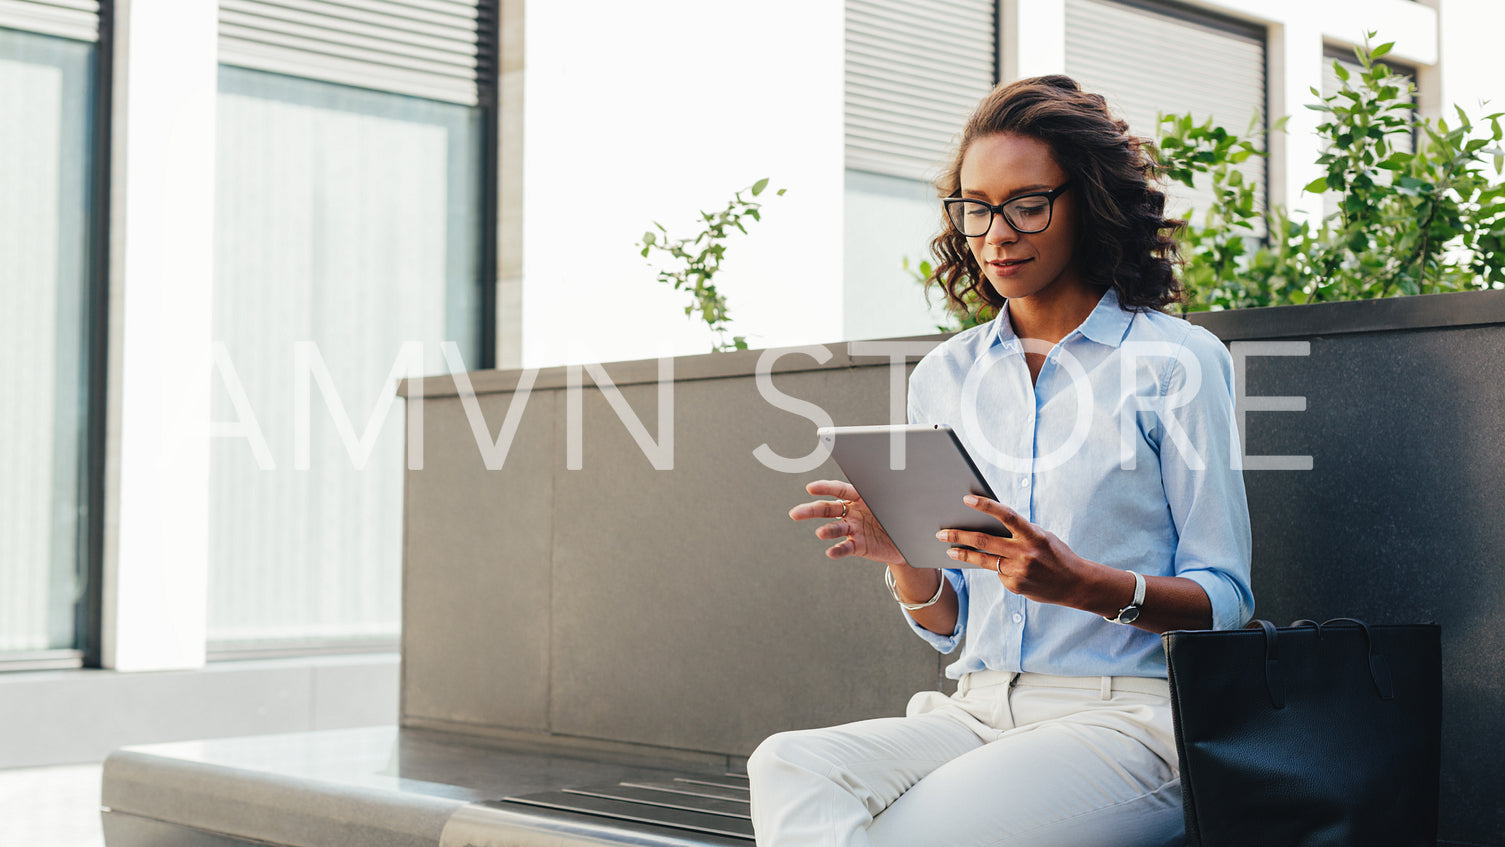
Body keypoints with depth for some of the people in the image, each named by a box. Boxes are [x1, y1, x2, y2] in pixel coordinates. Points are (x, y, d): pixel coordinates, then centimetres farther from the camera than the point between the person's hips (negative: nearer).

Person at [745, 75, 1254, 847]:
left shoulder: (1177, 361, 1)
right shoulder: (942, 376, 14)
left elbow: (1224, 602, 0)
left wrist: (1081, 584, -18)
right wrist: (902, 556, -6)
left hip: (1123, 715, -4)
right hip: (976, 711, 4)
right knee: (787, 767, -27)